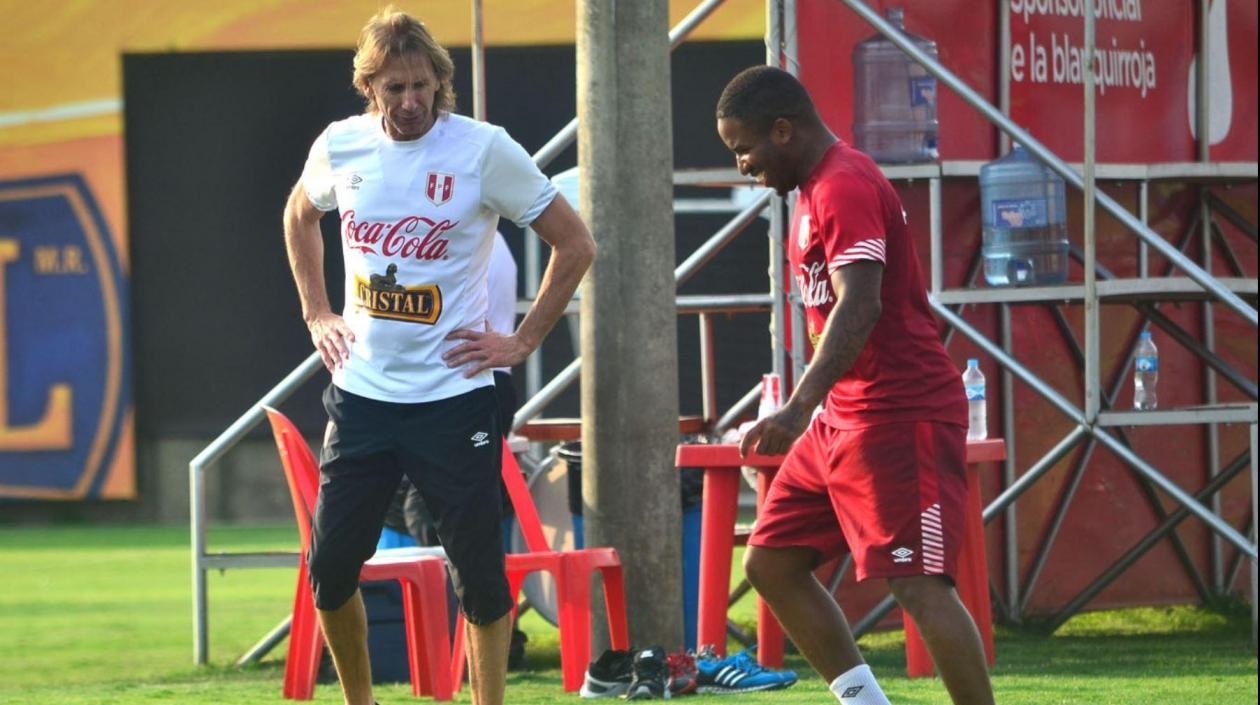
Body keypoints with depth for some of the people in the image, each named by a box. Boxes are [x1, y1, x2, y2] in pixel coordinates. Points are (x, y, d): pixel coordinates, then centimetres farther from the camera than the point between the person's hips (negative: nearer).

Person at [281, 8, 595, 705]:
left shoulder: (484, 149, -10)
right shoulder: (342, 145, 1)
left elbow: (574, 244, -3)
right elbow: (300, 216, 25)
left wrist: (522, 340, -5)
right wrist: (316, 313, 16)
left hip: (454, 394, -3)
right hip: (361, 394, 4)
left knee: (478, 570, -3)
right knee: (330, 569, 2)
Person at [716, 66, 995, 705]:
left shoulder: (845, 188, -16)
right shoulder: (818, 187, 16)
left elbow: (858, 308, -27)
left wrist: (800, 407, -36)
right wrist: (807, 411, 25)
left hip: (898, 417, -11)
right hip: (841, 422, 11)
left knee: (920, 584, -14)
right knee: (770, 564, 9)